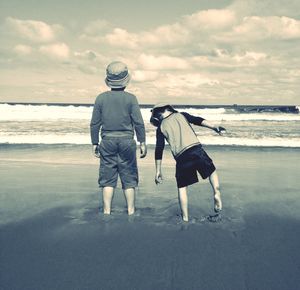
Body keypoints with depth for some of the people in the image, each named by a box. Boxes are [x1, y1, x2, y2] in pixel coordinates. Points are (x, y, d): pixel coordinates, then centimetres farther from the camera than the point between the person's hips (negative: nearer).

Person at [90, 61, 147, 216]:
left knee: (107, 178, 7)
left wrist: (95, 143, 10)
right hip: (127, 141, -1)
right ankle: (130, 211, 12)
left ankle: (107, 212, 6)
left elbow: (95, 123, 2)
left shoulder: (101, 98, -1)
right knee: (128, 178, 8)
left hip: (108, 141, 1)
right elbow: (139, 123, -6)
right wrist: (142, 142, 2)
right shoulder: (130, 98, -5)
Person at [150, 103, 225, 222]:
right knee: (212, 171, 23)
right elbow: (198, 120, 2)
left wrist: (158, 171, 14)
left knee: (182, 187, 13)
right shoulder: (181, 115, 18)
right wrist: (214, 127, -2)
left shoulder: (161, 128, 16)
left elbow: (159, 150, 12)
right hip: (196, 150, 0)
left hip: (181, 158, 0)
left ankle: (185, 217, 11)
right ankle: (216, 193, -1)